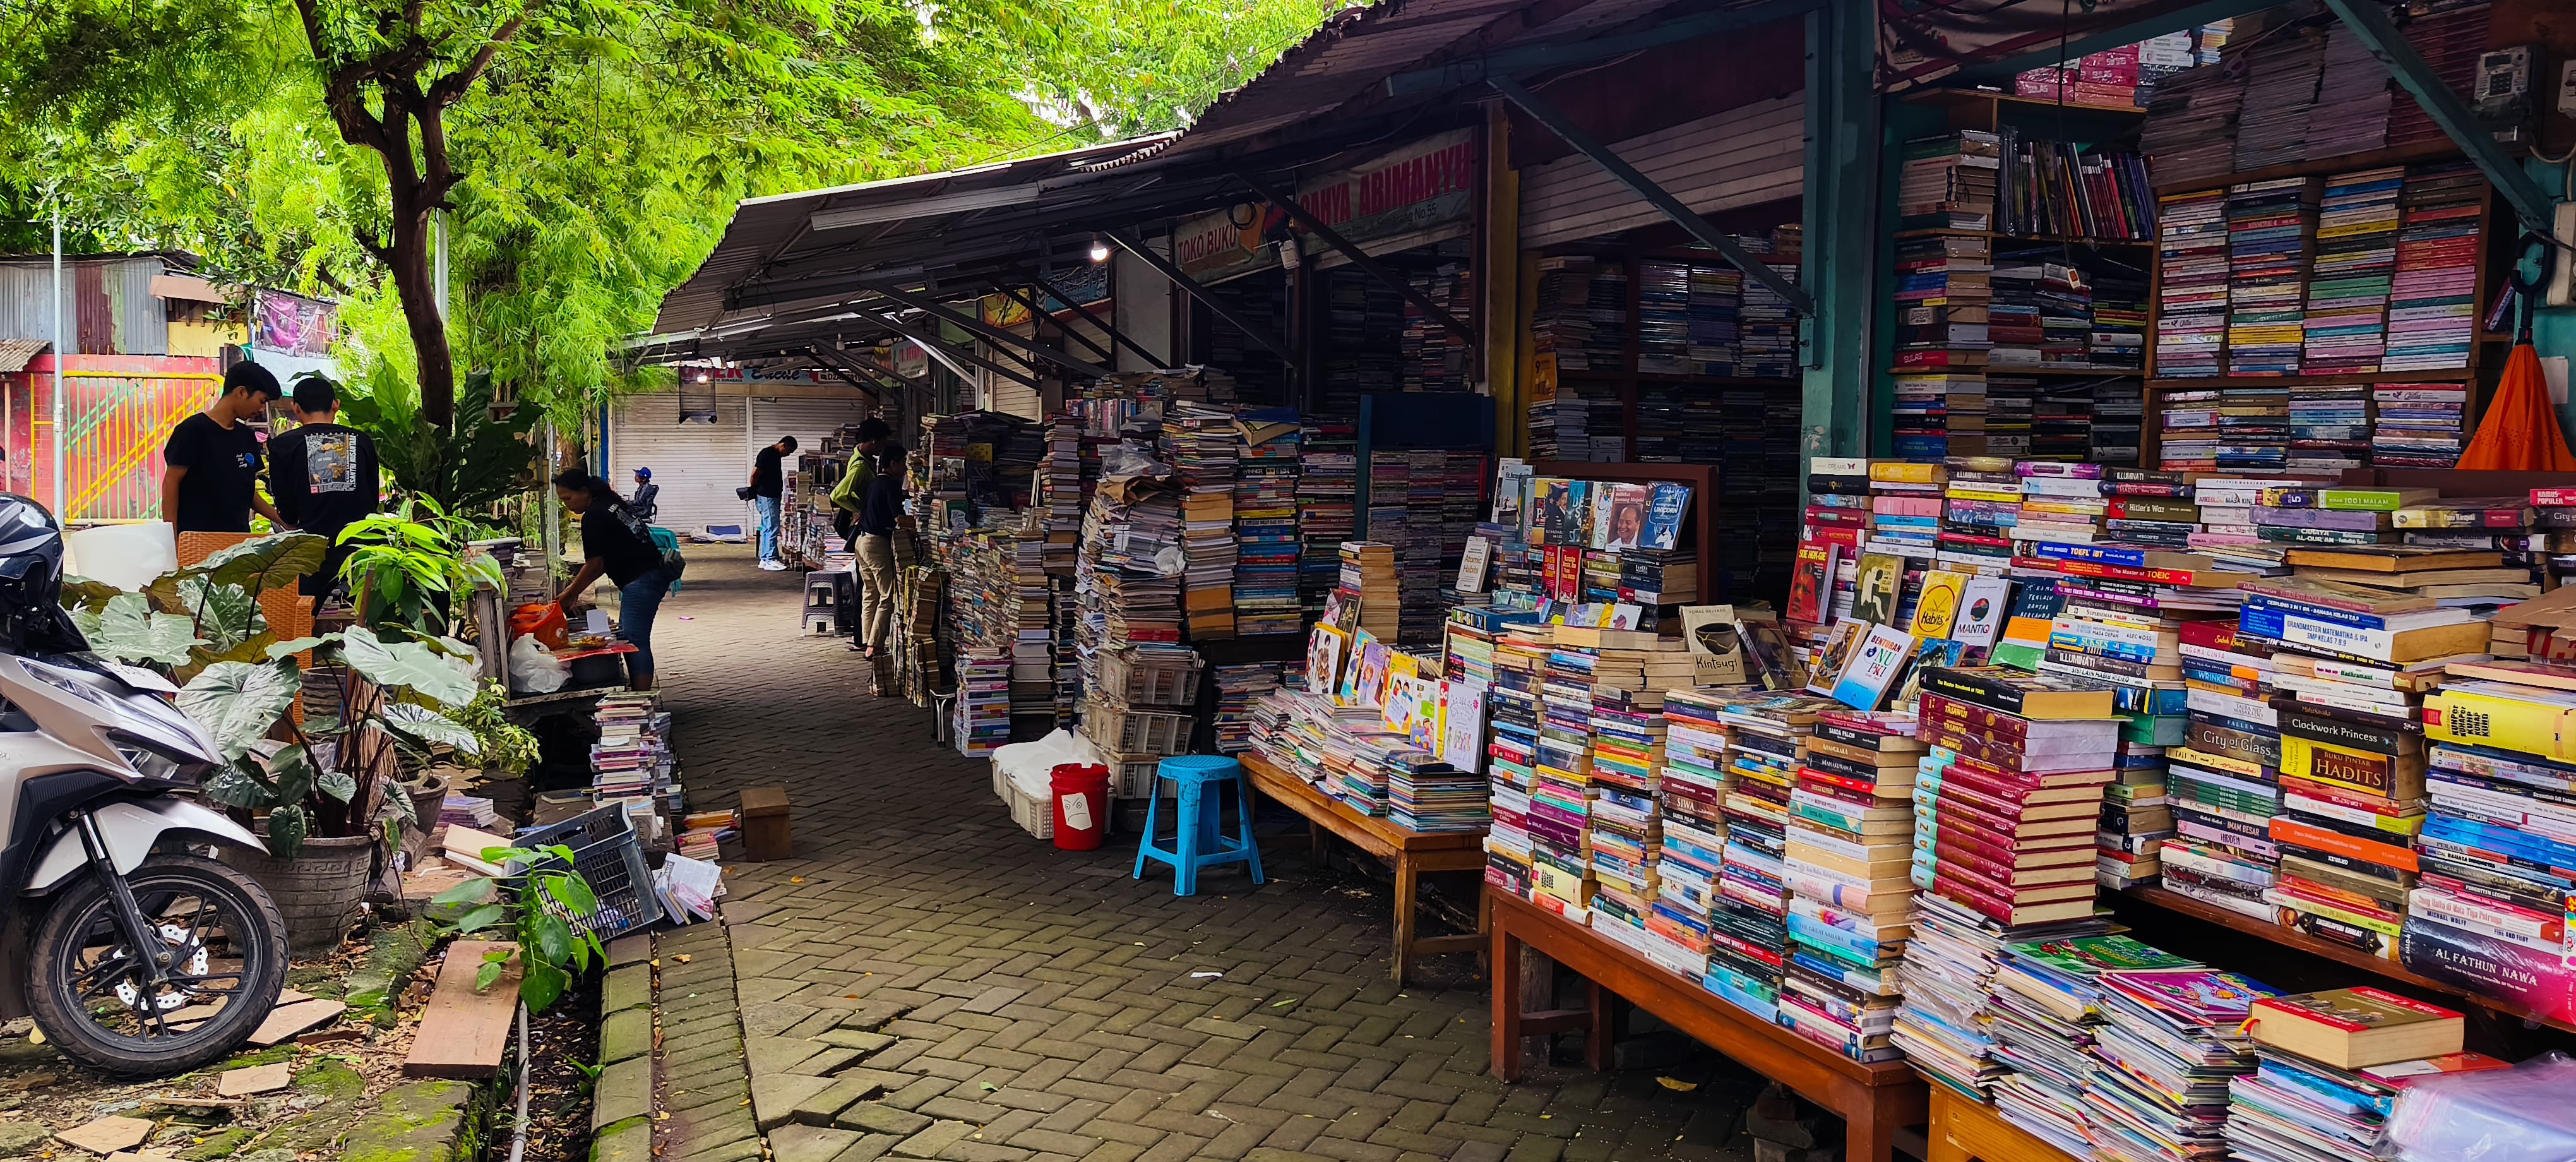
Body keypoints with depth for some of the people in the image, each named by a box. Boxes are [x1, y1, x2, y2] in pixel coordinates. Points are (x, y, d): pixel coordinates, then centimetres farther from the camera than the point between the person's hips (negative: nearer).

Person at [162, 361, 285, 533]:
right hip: (197, 537, -6)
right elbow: (171, 483, -5)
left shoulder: (247, 436, 15)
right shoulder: (194, 430, -4)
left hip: (238, 538, 6)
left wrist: (285, 522, 15)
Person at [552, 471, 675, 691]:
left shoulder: (594, 517, -12)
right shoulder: (611, 504, 16)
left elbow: (594, 565, -7)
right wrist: (576, 589, 20)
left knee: (634, 641, -11)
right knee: (626, 637, 13)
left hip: (641, 580, -10)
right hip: (653, 574, 10)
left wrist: (570, 594, 5)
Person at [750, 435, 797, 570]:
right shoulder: (767, 454, -15)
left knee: (768, 528, 12)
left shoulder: (776, 456, 15)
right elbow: (755, 475, -17)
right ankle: (770, 560, -8)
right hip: (766, 497, -10)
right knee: (772, 528, -9)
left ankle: (765, 559, 17)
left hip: (773, 497, 10)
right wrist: (755, 490, -2)